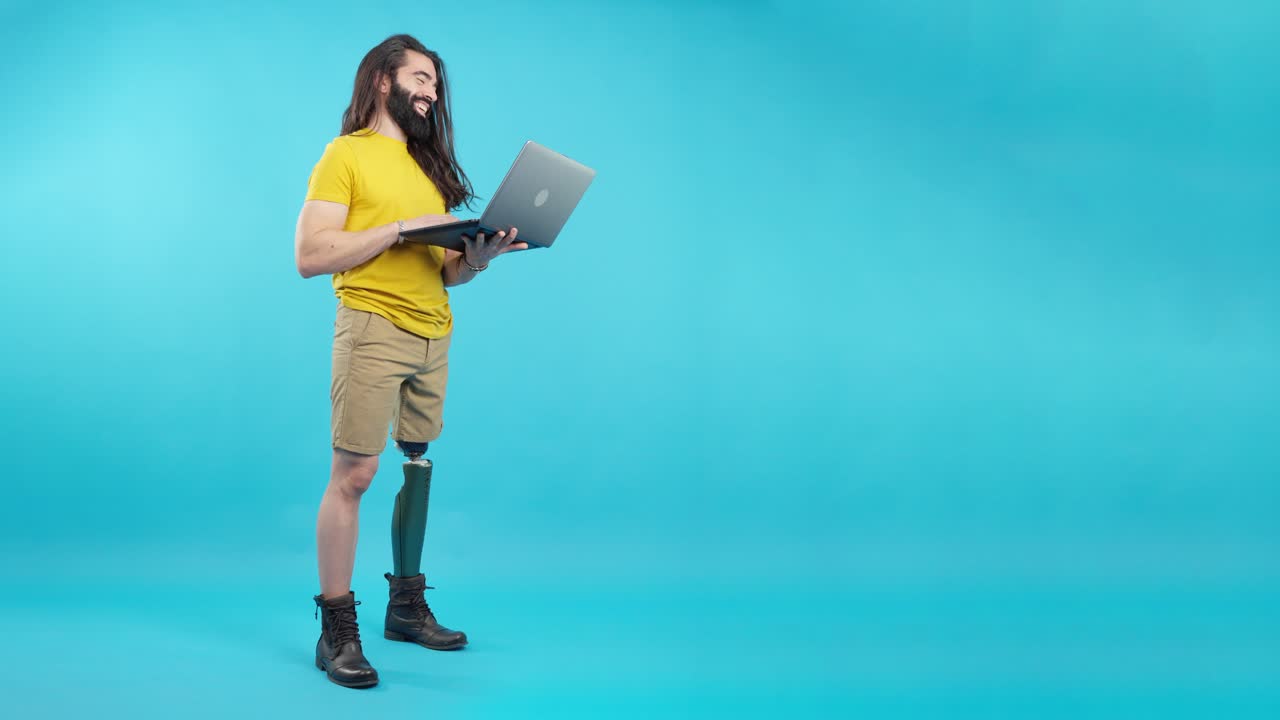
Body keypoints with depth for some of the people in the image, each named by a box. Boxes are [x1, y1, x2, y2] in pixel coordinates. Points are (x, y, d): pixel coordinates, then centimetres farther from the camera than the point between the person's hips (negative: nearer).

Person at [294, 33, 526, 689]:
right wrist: (401, 227, -13)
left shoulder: (429, 163, 19)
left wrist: (478, 254, -3)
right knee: (353, 474, -7)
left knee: (417, 469, 10)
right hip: (373, 328, -6)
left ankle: (407, 607, 22)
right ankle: (337, 630, -2)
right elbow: (310, 255, -9)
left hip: (433, 335, 6)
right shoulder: (346, 155, 1)